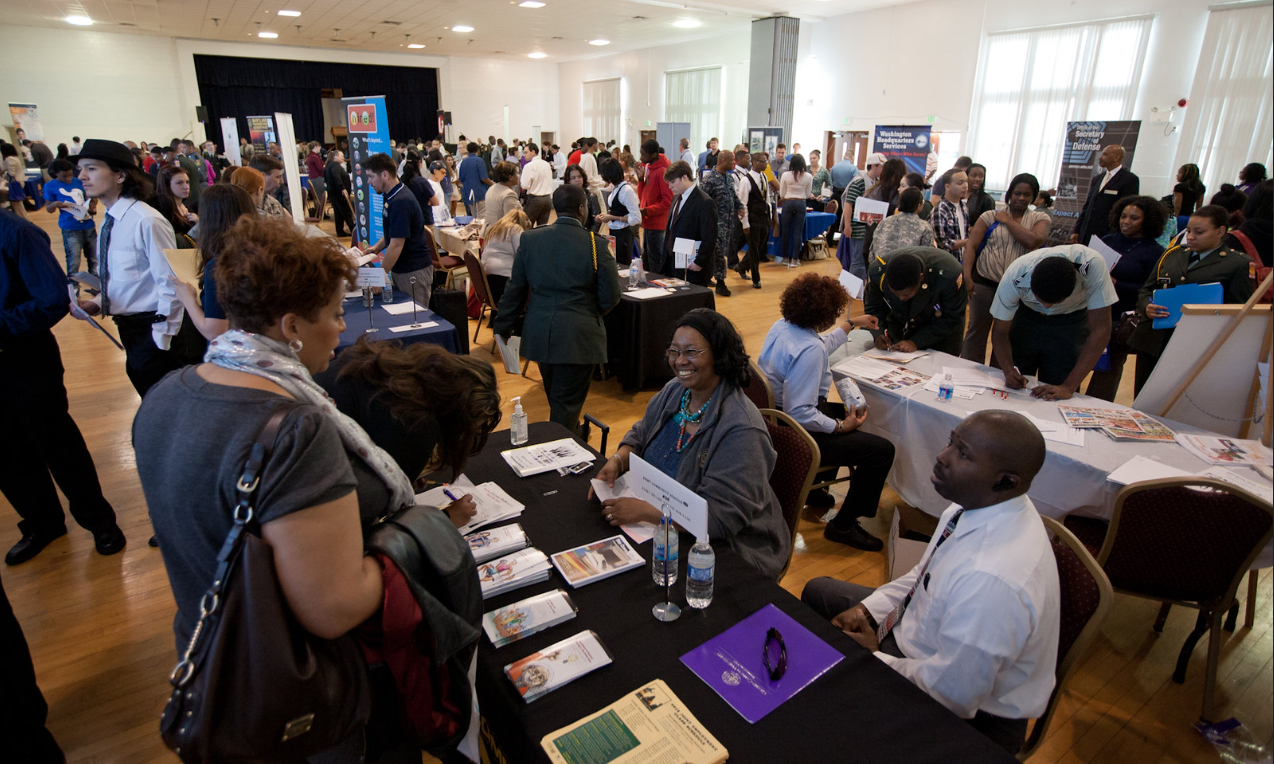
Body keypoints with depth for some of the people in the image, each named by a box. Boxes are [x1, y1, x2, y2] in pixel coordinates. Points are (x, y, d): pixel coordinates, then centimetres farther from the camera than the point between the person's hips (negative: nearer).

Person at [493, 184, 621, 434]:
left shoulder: (529, 239, 0)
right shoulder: (596, 244, -11)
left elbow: (515, 289, 5)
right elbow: (610, 298, -7)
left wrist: (502, 328, 15)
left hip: (539, 335, 5)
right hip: (578, 336, -5)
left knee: (556, 400, 25)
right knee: (567, 404, 5)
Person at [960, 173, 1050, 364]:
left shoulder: (1040, 219, 6)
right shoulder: (990, 216, 4)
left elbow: (1033, 242, -15)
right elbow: (971, 246, -4)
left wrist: (1008, 221, -6)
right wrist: (967, 276, -16)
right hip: (984, 283, -1)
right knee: (976, 330, 5)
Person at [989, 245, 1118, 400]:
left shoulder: (1092, 265, -36)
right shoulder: (1014, 276, -33)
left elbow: (1100, 330, -33)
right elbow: (1000, 331, -21)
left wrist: (1068, 387, -38)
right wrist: (1008, 371, -38)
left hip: (1070, 320, -1)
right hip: (1026, 314, 1)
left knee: (1058, 399, -3)